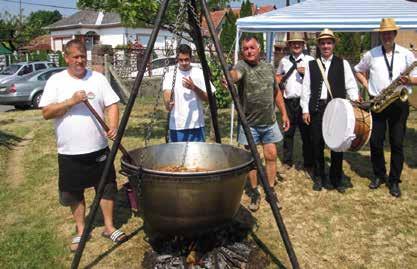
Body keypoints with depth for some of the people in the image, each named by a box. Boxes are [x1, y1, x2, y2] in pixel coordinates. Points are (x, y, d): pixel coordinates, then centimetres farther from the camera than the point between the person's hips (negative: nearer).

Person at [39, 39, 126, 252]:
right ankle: (80, 230, 28)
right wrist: (71, 101, -19)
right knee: (74, 193, 11)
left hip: (98, 148, 1)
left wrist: (113, 127, -17)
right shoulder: (56, 81, 0)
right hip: (69, 151, 0)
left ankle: (109, 227, 24)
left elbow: (111, 105, 0)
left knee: (107, 187, 8)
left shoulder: (98, 78, 3)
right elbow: (46, 113, -6)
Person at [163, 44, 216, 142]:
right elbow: (166, 93, -14)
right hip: (176, 126, 0)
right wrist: (168, 104, -36)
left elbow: (208, 98, -1)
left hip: (196, 125, 0)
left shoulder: (199, 73, 1)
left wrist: (194, 88, -17)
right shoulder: (170, 75, 0)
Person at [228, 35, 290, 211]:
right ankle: (254, 193, 21)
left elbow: (276, 92, 15)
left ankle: (271, 191, 21)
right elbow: (235, 74, -35)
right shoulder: (242, 66, -10)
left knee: (271, 156, 6)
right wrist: (230, 77, -59)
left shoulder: (269, 67, 7)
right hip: (249, 123, -4)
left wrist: (284, 113, 12)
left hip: (269, 122, 4)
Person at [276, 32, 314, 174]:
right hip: (288, 101, 3)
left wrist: (306, 72, -15)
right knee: (288, 132, 8)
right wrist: (279, 80, 6)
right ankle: (287, 161, 20)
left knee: (306, 133, 1)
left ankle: (308, 164, 11)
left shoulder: (309, 60, 5)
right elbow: (278, 75, 28)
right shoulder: (284, 60, 15)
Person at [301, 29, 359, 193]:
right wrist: (305, 110, 2)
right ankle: (319, 178, 20)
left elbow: (351, 85, 5)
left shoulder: (343, 63, 9)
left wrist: (355, 99, -13)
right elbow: (306, 88, 8)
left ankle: (336, 178, 17)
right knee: (317, 144, 5)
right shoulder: (311, 65, 11)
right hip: (316, 108, 1)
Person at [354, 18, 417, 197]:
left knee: (397, 144, 3)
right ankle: (379, 175, 24)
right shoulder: (371, 54, 4)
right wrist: (367, 87, 3)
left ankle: (394, 181, 15)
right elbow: (358, 71, 17)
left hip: (399, 104, -1)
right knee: (375, 142, 4)